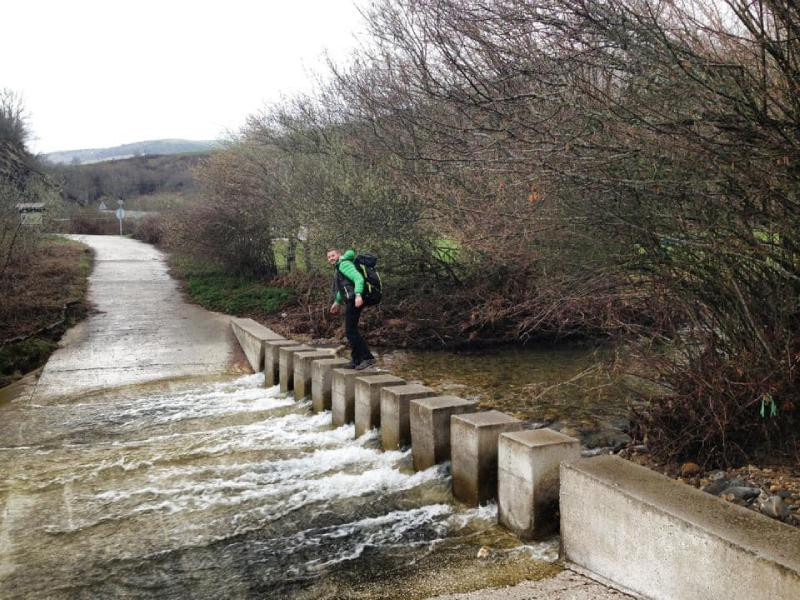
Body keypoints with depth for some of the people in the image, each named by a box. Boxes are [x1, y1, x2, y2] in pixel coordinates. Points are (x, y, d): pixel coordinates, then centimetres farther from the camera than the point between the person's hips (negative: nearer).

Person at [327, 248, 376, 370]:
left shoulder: (344, 264, -8)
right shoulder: (338, 268, 24)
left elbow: (359, 278, -22)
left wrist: (358, 295, -36)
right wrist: (337, 302, 43)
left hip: (354, 301, -10)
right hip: (351, 302, 10)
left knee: (350, 331, -12)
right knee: (351, 331, 13)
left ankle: (368, 357, -13)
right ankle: (356, 360, 19)